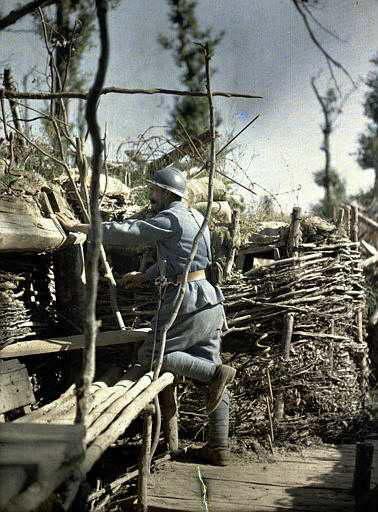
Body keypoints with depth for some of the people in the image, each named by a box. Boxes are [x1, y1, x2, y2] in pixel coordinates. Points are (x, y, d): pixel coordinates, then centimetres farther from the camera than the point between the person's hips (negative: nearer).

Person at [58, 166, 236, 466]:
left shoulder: (170, 219, -11)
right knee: (206, 367, 8)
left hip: (188, 302, -9)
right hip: (210, 301, 9)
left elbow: (125, 233, -10)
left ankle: (216, 373, -11)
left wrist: (84, 228, 2)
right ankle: (218, 447, 10)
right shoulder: (194, 216, 18)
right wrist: (146, 276, 27)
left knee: (150, 355, -1)